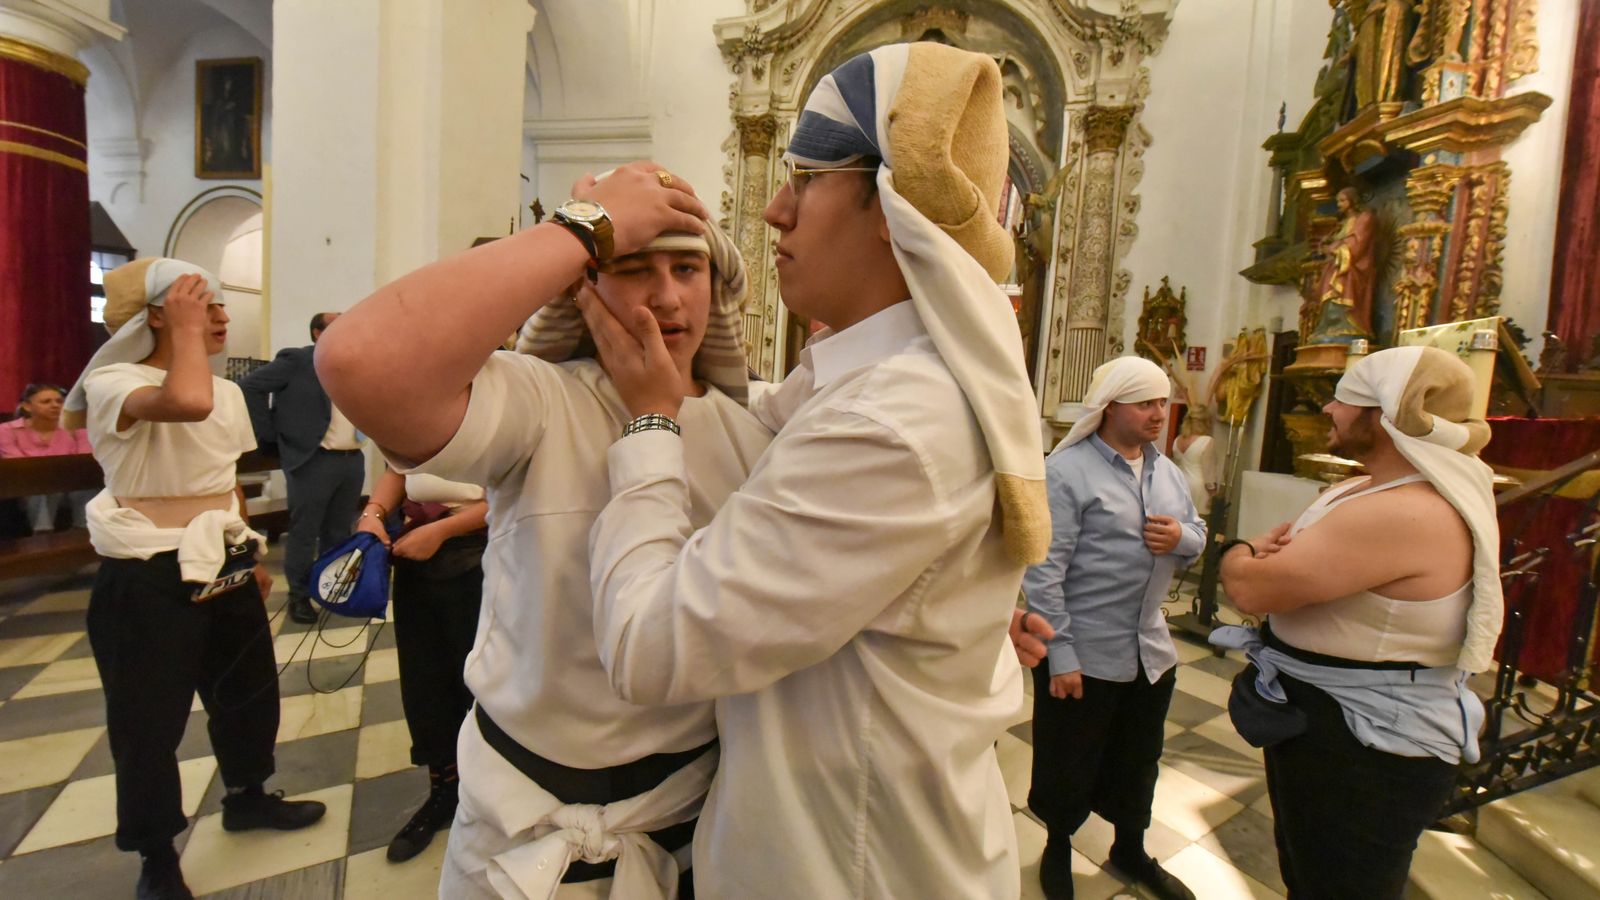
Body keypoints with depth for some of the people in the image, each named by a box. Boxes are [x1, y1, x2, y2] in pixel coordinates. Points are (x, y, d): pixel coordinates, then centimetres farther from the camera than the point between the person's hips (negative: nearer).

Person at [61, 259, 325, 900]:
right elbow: (187, 402, -42)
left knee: (249, 690, 20)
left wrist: (250, 555, 19)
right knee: (150, 721, 9)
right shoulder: (113, 383, -17)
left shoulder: (228, 392, 6)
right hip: (148, 580, -7)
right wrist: (186, 329, -25)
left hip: (224, 569, 7)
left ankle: (246, 798, 43)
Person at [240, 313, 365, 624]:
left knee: (339, 532, 14)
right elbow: (249, 385, -9)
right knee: (304, 532, 4)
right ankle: (299, 596, 17)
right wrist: (269, 434, -8)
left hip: (352, 460, 5)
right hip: (313, 461, -5)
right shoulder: (296, 360, -4)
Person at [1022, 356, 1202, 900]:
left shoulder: (1168, 471, 7)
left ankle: (1130, 849, 49)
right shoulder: (1067, 471, -18)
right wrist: (1060, 655, -22)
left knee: (1139, 760, 25)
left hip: (1151, 650, 7)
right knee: (1069, 765, 13)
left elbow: (1197, 537, 15)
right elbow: (1043, 570, -21)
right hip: (1083, 654, -7)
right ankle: (1057, 850, 39)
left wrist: (1182, 538, -10)